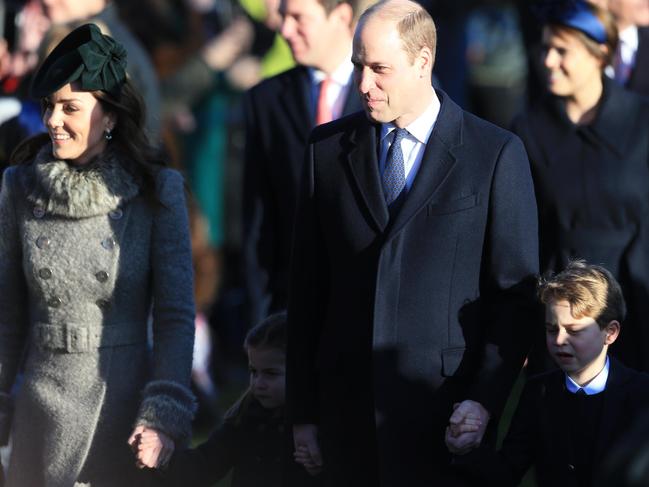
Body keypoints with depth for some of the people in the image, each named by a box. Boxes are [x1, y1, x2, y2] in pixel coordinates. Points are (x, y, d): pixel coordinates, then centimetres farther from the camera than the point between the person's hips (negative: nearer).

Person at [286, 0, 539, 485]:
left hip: (443, 415, -3)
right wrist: (303, 410, 7)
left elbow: (515, 293, -2)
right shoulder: (328, 149, 8)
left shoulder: (497, 154, -2)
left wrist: (484, 402, -9)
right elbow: (307, 289, 9)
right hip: (347, 414, 3)